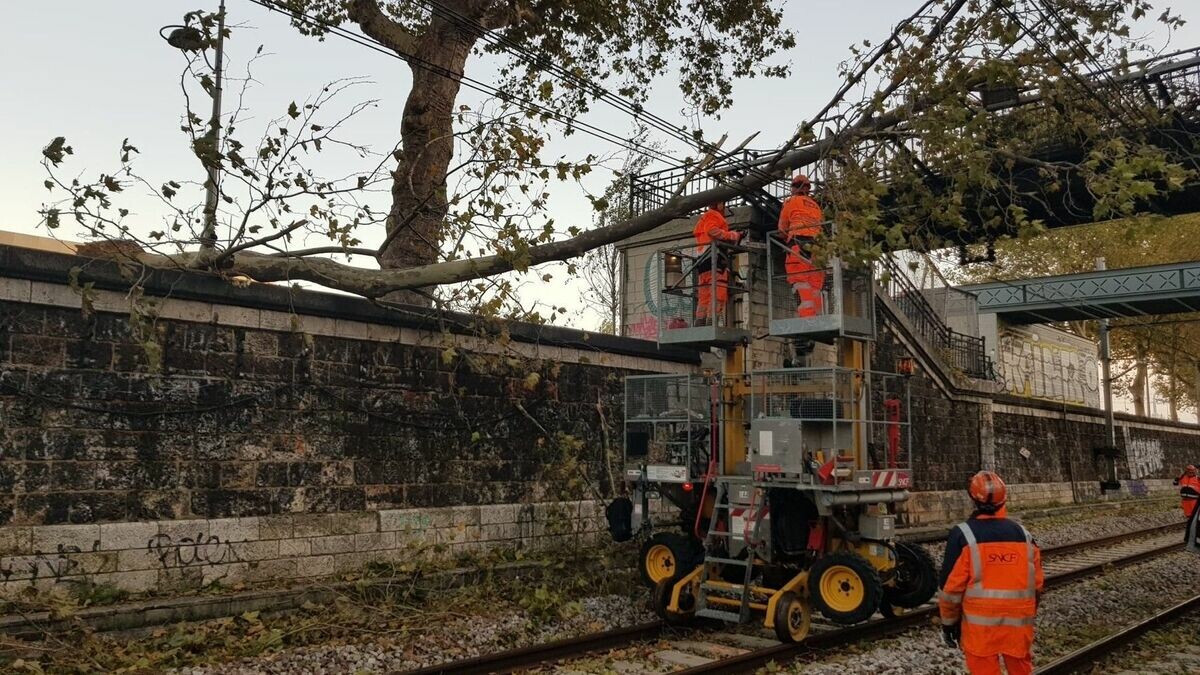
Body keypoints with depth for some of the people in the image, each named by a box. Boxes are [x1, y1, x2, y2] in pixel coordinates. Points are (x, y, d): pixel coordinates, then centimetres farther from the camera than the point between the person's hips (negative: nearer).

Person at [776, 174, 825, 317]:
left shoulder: (791, 201, 12)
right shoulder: (816, 206, 27)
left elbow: (782, 229, 16)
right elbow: (822, 226, 22)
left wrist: (787, 237, 35)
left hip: (799, 243, -6)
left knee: (801, 285, -15)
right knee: (815, 288, 3)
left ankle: (806, 318, -28)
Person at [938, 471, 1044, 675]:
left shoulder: (963, 535, -12)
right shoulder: (1023, 533, 2)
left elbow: (951, 585, -10)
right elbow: (1037, 583, 9)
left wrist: (948, 622, 1)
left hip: (980, 623, -4)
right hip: (1019, 622, 4)